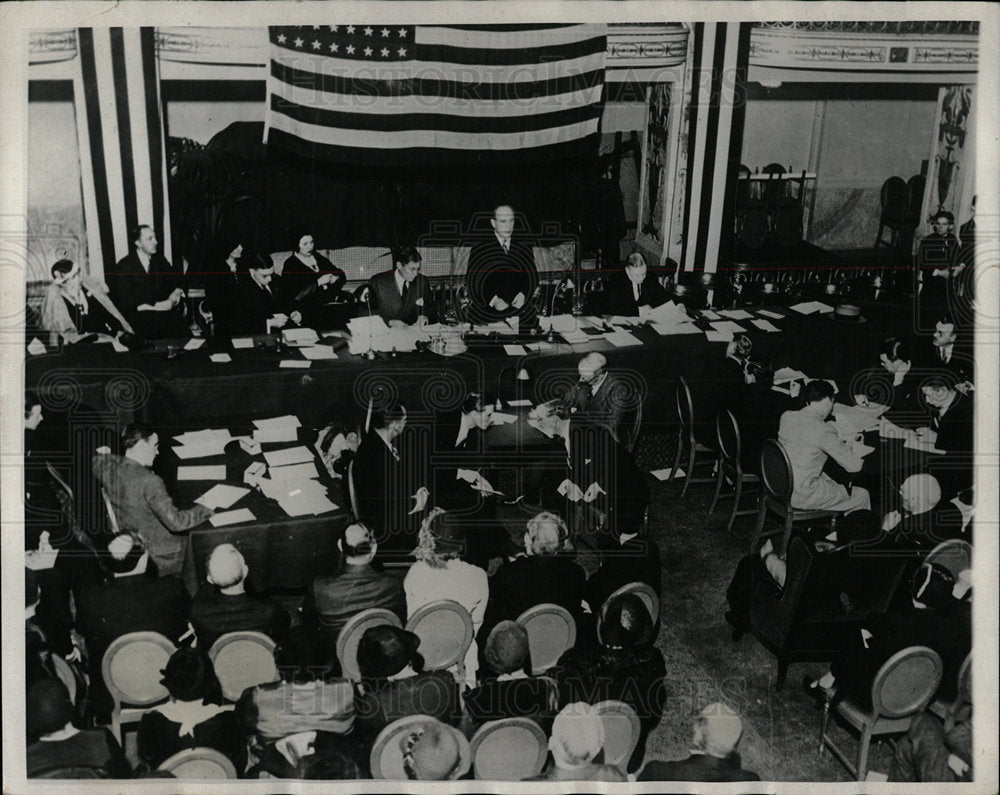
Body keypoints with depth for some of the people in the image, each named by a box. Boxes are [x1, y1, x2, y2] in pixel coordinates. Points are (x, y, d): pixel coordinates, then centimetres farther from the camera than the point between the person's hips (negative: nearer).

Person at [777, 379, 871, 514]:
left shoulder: (786, 417, 0)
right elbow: (854, 466, -16)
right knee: (862, 495, 8)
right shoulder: (824, 431, -21)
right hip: (801, 497, -8)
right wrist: (849, 447, 5)